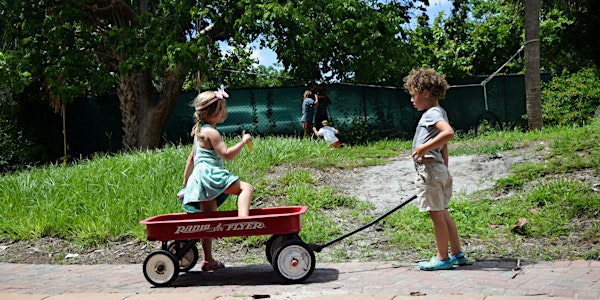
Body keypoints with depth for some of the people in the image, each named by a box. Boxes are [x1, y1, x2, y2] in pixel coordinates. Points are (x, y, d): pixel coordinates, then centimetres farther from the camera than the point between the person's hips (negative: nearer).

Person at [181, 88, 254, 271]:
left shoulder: (199, 131, 21)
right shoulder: (211, 132, -9)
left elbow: (191, 157, 26)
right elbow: (227, 154, -16)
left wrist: (186, 182, 31)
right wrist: (243, 141, -11)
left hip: (199, 179, 10)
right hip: (211, 174, -10)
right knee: (246, 188, -16)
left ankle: (207, 260, 17)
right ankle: (243, 219, -41)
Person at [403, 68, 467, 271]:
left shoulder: (433, 113, -11)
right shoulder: (437, 113, 20)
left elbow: (449, 133, -31)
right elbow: (444, 148, 24)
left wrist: (425, 148, -26)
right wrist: (445, 170, 28)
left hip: (429, 167, -10)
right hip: (439, 168, 10)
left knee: (436, 213, -3)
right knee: (442, 212, 15)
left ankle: (442, 258, 5)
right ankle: (457, 254, 22)